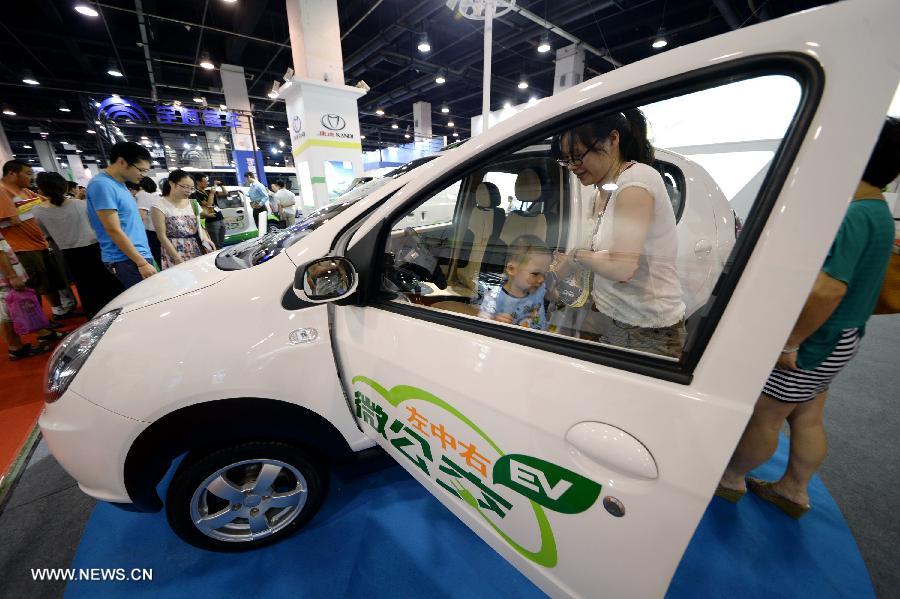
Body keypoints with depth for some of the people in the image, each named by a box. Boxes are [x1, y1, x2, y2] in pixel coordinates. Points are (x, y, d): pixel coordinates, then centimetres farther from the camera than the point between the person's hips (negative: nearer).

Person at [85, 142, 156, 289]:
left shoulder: (119, 183, 13)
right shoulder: (102, 185, -14)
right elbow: (114, 231, -18)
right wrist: (142, 263, -19)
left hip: (140, 256, 9)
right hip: (127, 261, -9)